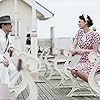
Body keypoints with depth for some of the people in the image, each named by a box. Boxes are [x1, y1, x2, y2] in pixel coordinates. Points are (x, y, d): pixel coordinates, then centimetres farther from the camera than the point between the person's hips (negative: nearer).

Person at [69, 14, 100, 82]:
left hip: (91, 61, -5)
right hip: (82, 60, 6)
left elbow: (94, 51, -9)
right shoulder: (79, 33, 8)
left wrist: (82, 50, -17)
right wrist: (75, 50, -14)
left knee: (77, 70, -30)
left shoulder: (94, 34, -9)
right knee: (73, 71, -25)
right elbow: (73, 47, 8)